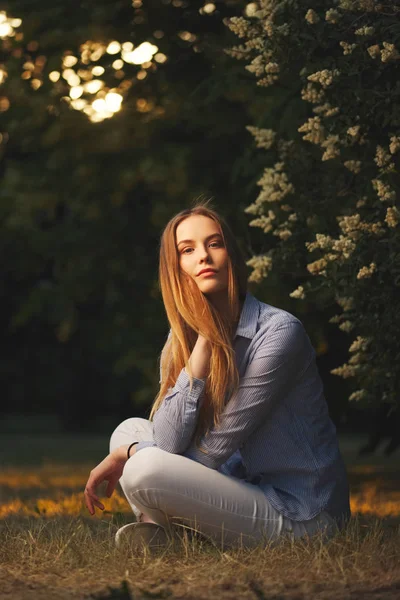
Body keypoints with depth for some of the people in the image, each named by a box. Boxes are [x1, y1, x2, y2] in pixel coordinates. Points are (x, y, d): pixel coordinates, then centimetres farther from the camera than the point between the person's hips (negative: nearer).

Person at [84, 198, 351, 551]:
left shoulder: (279, 333, -17)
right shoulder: (182, 339, 5)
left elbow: (215, 450, -16)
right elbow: (168, 441, -12)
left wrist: (128, 455, -6)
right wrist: (203, 344, -17)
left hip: (299, 517, -8)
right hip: (247, 491, 8)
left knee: (144, 470, -23)